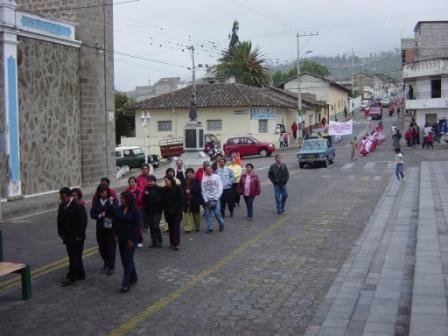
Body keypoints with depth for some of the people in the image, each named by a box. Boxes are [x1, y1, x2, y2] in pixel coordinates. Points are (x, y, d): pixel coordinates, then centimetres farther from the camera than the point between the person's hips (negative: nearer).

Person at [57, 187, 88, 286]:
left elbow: (83, 222, -15)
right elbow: (60, 221, 17)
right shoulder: (61, 206, 8)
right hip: (67, 237, 7)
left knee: (74, 257, -5)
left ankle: (71, 277, -1)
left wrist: (79, 236, -16)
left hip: (76, 238, -7)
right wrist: (61, 233, 10)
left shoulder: (78, 206, -15)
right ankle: (80, 274, 26)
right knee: (76, 256, 15)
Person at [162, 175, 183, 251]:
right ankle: (172, 243, 13)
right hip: (168, 212, 4)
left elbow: (181, 200, -6)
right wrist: (165, 210, -1)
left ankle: (176, 244, -4)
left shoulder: (177, 188, -6)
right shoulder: (164, 189, 5)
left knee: (176, 227, -5)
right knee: (170, 228, 7)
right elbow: (163, 201, 7)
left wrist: (177, 209, -12)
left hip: (176, 211, -4)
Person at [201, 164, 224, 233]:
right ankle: (209, 228, 11)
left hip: (215, 199, -2)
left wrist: (216, 198, -9)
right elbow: (203, 191, 3)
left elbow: (220, 188, -3)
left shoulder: (216, 177, 1)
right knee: (208, 214, 2)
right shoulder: (204, 179, 4)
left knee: (217, 213, -8)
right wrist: (206, 200, -4)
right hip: (207, 200, 2)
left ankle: (221, 224, 16)